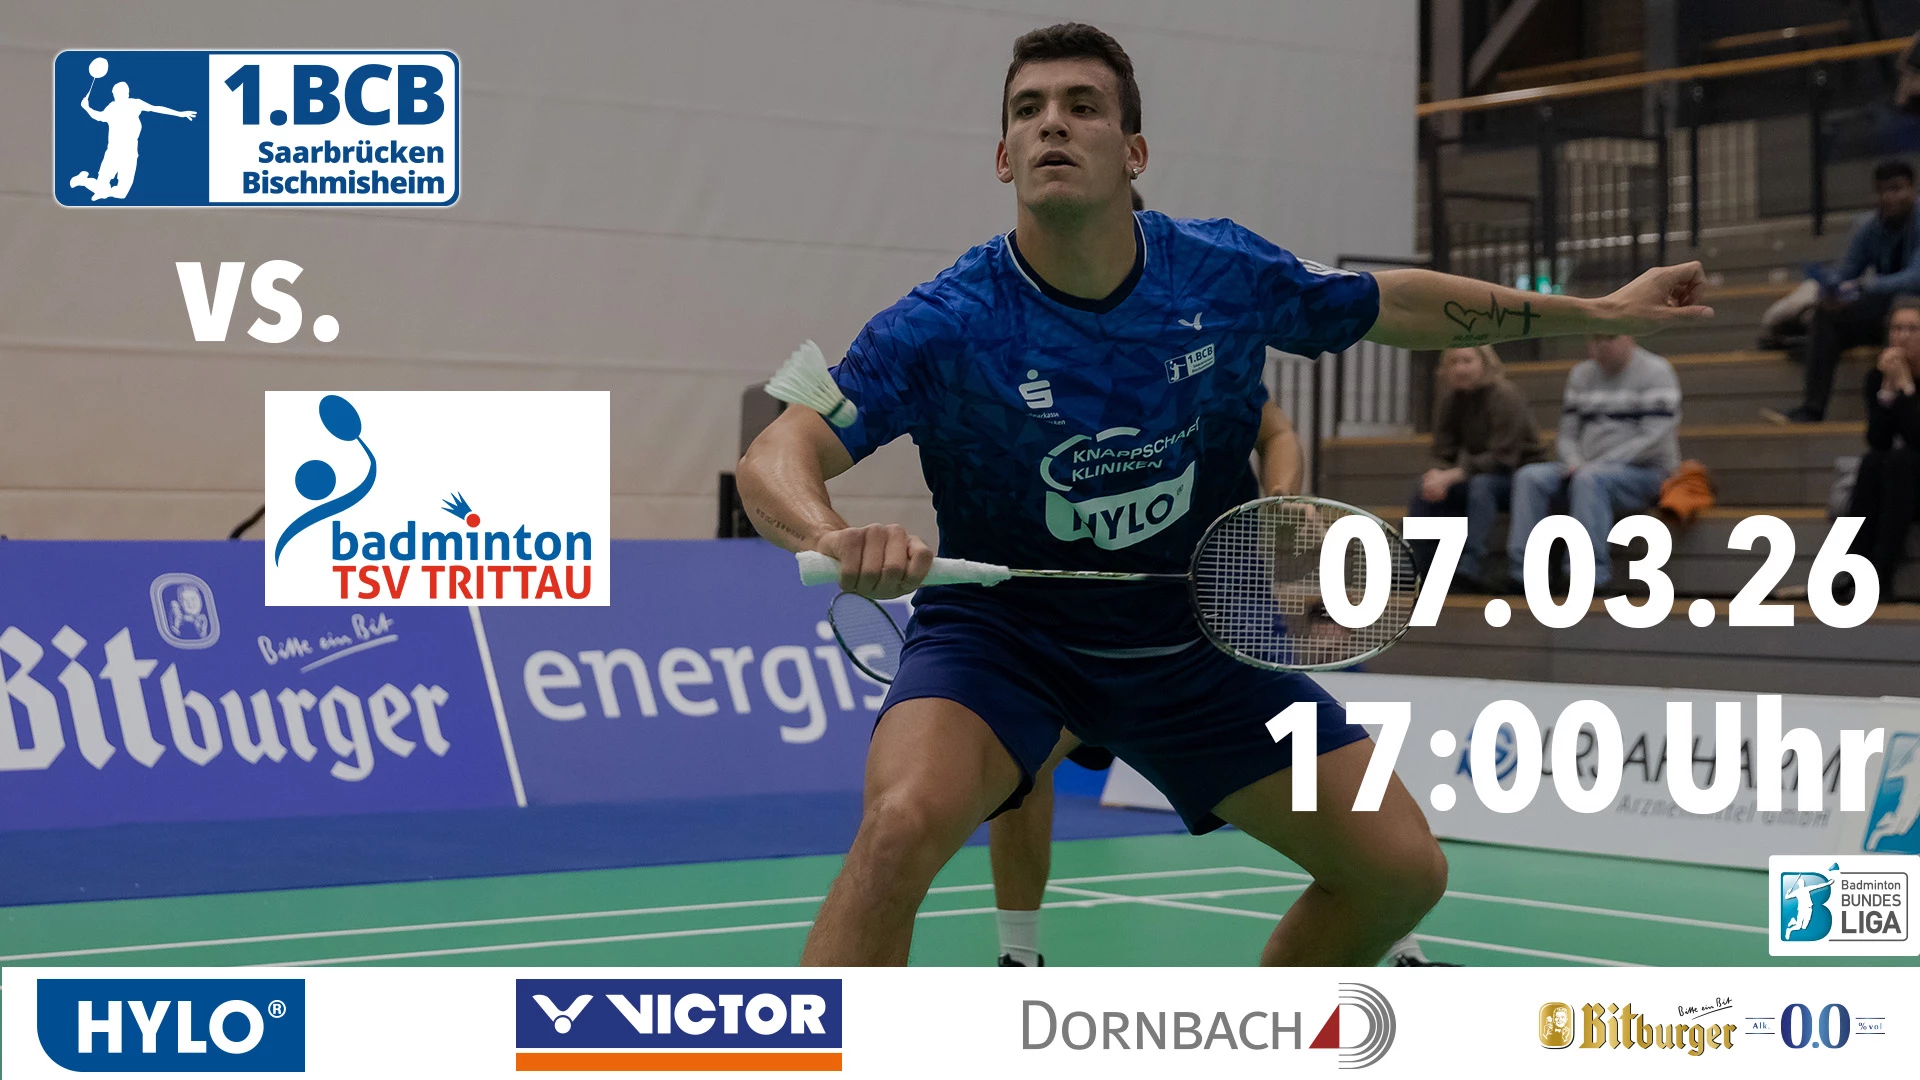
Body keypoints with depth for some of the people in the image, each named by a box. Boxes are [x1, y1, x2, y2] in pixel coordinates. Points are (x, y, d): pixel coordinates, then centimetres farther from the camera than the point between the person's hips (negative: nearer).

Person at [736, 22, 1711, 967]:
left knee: (1402, 868, 2)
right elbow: (775, 456, -29)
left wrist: (1599, 311, 13)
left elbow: (1397, 305, 7)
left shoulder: (1226, 273, -11)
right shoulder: (947, 324, -22)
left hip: (1193, 637, 4)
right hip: (999, 630, -4)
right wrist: (833, 538, -53)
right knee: (903, 825, -34)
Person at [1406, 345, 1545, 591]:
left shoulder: (1505, 397, -17)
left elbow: (1502, 458, -24)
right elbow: (1444, 455, 0)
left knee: (1481, 484, -37)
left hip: (1520, 477, -7)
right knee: (1424, 490, -14)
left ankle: (1470, 565, -47)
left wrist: (1451, 476, -32)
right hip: (1477, 475, 7)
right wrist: (1438, 476, -26)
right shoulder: (1450, 401, 2)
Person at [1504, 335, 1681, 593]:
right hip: (1585, 468, 6)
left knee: (1589, 479, -36)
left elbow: (1654, 437, -14)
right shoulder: (1581, 375, 14)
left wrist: (1598, 464, -18)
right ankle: (1522, 570, -23)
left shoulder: (1656, 371, -4)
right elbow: (1568, 432, 13)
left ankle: (1590, 574, -39)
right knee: (1529, 477, -17)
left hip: (1645, 472, -6)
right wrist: (1574, 464, -10)